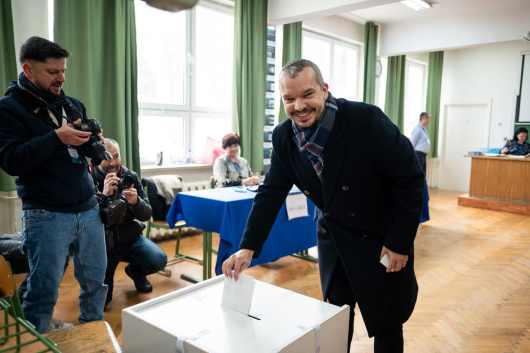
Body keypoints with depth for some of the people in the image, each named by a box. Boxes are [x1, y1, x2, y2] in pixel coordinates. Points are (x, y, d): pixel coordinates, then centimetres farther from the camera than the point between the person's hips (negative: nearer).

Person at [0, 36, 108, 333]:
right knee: (44, 294, 5)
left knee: (96, 282, 14)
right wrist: (57, 137, -24)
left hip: (88, 209, 5)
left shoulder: (73, 105, 11)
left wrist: (93, 140, -6)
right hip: (47, 216, -5)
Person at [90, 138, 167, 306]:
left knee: (159, 260, -23)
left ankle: (135, 271, 13)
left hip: (130, 238, 2)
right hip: (103, 244, -2)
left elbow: (146, 215, -4)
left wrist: (135, 201, -26)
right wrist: (104, 195, -35)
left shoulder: (130, 176, -3)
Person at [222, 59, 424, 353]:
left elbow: (410, 180, -18)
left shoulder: (367, 120, -25)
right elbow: (270, 193, -4)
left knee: (387, 324, 11)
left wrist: (400, 242, -16)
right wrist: (248, 248, -11)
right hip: (332, 240, 4)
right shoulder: (283, 137, -9)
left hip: (382, 239, -4)